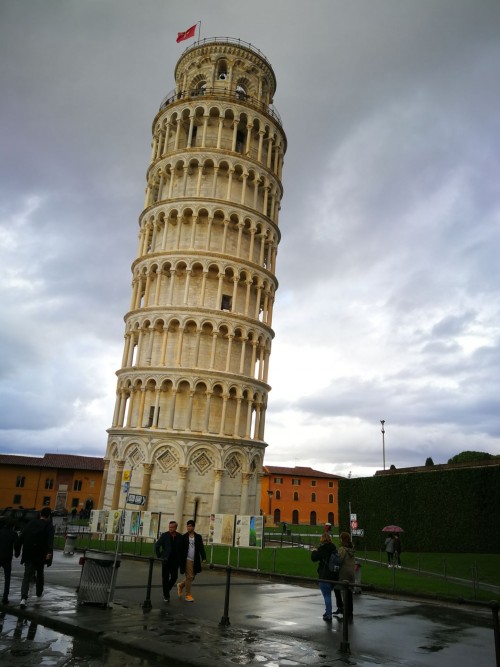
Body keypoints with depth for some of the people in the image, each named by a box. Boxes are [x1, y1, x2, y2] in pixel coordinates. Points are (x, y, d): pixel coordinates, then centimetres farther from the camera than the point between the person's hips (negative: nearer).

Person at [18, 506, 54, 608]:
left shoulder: (32, 522, 6)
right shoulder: (49, 526, -5)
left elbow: (22, 536, 4)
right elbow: (50, 540, -19)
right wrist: (49, 552, -28)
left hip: (28, 554, 1)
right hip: (40, 555, -1)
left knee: (27, 576, 1)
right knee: (40, 574, 21)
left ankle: (24, 598, -17)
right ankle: (39, 594, 36)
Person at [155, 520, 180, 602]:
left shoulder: (179, 537, 0)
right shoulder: (164, 535, -6)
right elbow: (157, 545, -3)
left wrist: (180, 558, 3)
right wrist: (159, 556, -3)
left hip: (175, 561, 2)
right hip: (166, 560, -2)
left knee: (174, 577, 2)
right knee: (165, 578, 2)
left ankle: (167, 589, 28)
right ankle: (166, 596, 13)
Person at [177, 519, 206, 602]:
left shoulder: (198, 537, 2)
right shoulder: (184, 537, -3)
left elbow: (201, 548, -1)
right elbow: (180, 549, -1)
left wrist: (204, 557, -13)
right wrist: (179, 561, -4)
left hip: (195, 561, 3)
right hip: (187, 560, -3)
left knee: (192, 577, 10)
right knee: (189, 577, -2)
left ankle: (181, 586, 35)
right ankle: (188, 595, 12)